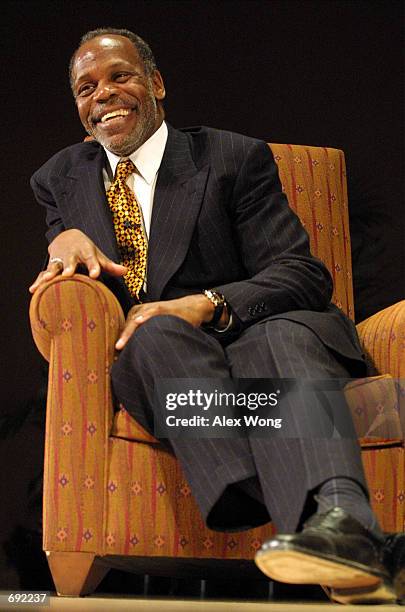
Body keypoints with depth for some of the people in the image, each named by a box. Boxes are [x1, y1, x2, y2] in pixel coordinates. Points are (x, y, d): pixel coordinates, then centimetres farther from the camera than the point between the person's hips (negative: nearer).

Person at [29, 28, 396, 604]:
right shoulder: (60, 179, 19)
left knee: (285, 332, -36)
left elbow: (303, 274, -3)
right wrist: (65, 241, -8)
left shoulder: (234, 158, 7)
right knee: (160, 333, -34)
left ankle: (337, 513, -65)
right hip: (143, 362, 2)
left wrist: (207, 305, -21)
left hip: (246, 341, -1)